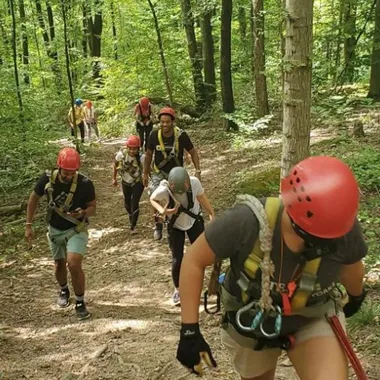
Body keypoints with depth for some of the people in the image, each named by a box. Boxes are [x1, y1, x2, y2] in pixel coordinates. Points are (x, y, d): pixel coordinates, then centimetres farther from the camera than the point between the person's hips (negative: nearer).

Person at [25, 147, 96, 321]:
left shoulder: (84, 183, -23)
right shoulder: (47, 178, -18)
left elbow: (93, 207, -9)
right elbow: (34, 199, -2)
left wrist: (83, 213, -33)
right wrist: (29, 225, -1)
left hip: (76, 230, -3)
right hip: (55, 229, 3)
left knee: (74, 264, -19)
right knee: (59, 264, 18)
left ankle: (80, 303, 1)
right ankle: (64, 291, 49)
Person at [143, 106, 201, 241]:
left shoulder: (181, 135, -20)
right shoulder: (154, 135, -16)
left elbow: (193, 152, -7)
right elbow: (148, 154, 0)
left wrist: (197, 171, -14)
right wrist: (145, 174, 4)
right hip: (159, 172, 0)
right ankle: (158, 224, -1)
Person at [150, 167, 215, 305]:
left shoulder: (194, 182, -30)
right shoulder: (163, 190, -34)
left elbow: (201, 197, -8)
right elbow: (153, 199, -11)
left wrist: (211, 213, 1)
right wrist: (162, 211, -29)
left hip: (194, 221, 2)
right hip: (175, 225, -2)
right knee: (177, 260, -2)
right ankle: (177, 289, 23)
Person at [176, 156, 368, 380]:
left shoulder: (344, 230, -28)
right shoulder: (247, 222, -37)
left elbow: (351, 267, -2)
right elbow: (194, 261, -22)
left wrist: (357, 296, 20)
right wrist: (190, 331, -22)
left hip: (313, 319, 1)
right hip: (250, 323, 0)